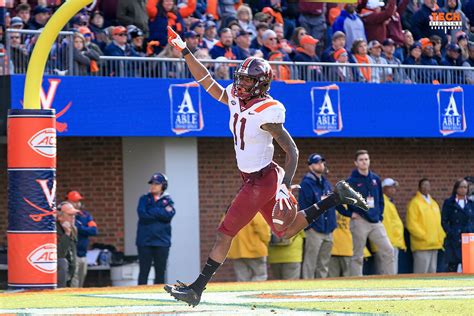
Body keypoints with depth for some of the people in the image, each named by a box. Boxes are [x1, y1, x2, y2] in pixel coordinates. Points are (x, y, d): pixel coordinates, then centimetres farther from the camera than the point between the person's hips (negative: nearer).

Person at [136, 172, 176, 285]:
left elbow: (169, 215, -10)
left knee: (160, 273, 5)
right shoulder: (144, 199, 8)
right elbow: (142, 215, -9)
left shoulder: (168, 201, 8)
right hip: (145, 241, 0)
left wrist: (152, 212, -8)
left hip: (162, 242, 0)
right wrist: (162, 212, -7)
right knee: (143, 272, -1)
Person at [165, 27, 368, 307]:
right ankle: (338, 196, 26)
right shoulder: (236, 99, 1)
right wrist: (185, 51, 3)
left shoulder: (266, 113, -21)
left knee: (225, 233, -4)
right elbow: (207, 82, 10)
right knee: (287, 231, 21)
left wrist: (285, 187, -25)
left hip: (262, 181, -9)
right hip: (252, 178, 9)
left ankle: (197, 289, 3)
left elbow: (292, 151, -18)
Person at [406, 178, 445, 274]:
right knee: (421, 273, -11)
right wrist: (424, 237, -13)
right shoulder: (415, 203, -3)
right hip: (421, 245, -7)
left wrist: (441, 237, 11)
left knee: (432, 272, 6)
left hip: (435, 244, 7)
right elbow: (411, 224, -9)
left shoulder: (434, 203, 19)